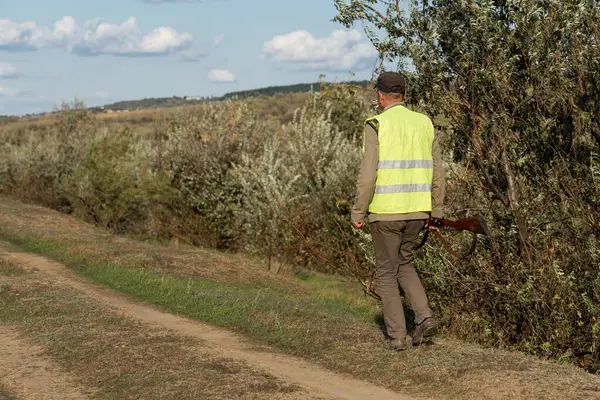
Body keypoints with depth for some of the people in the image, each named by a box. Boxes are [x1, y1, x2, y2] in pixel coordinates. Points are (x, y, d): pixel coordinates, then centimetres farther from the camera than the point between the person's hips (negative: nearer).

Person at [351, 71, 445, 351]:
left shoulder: (376, 126, -10)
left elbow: (368, 175, -15)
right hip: (416, 210, 5)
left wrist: (358, 213, -6)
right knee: (403, 264, 24)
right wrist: (435, 210, 16)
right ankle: (424, 317, 6)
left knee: (386, 273, 10)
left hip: (385, 210, -5)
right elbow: (436, 173, 7)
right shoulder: (424, 124, 6)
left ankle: (397, 336, 7)